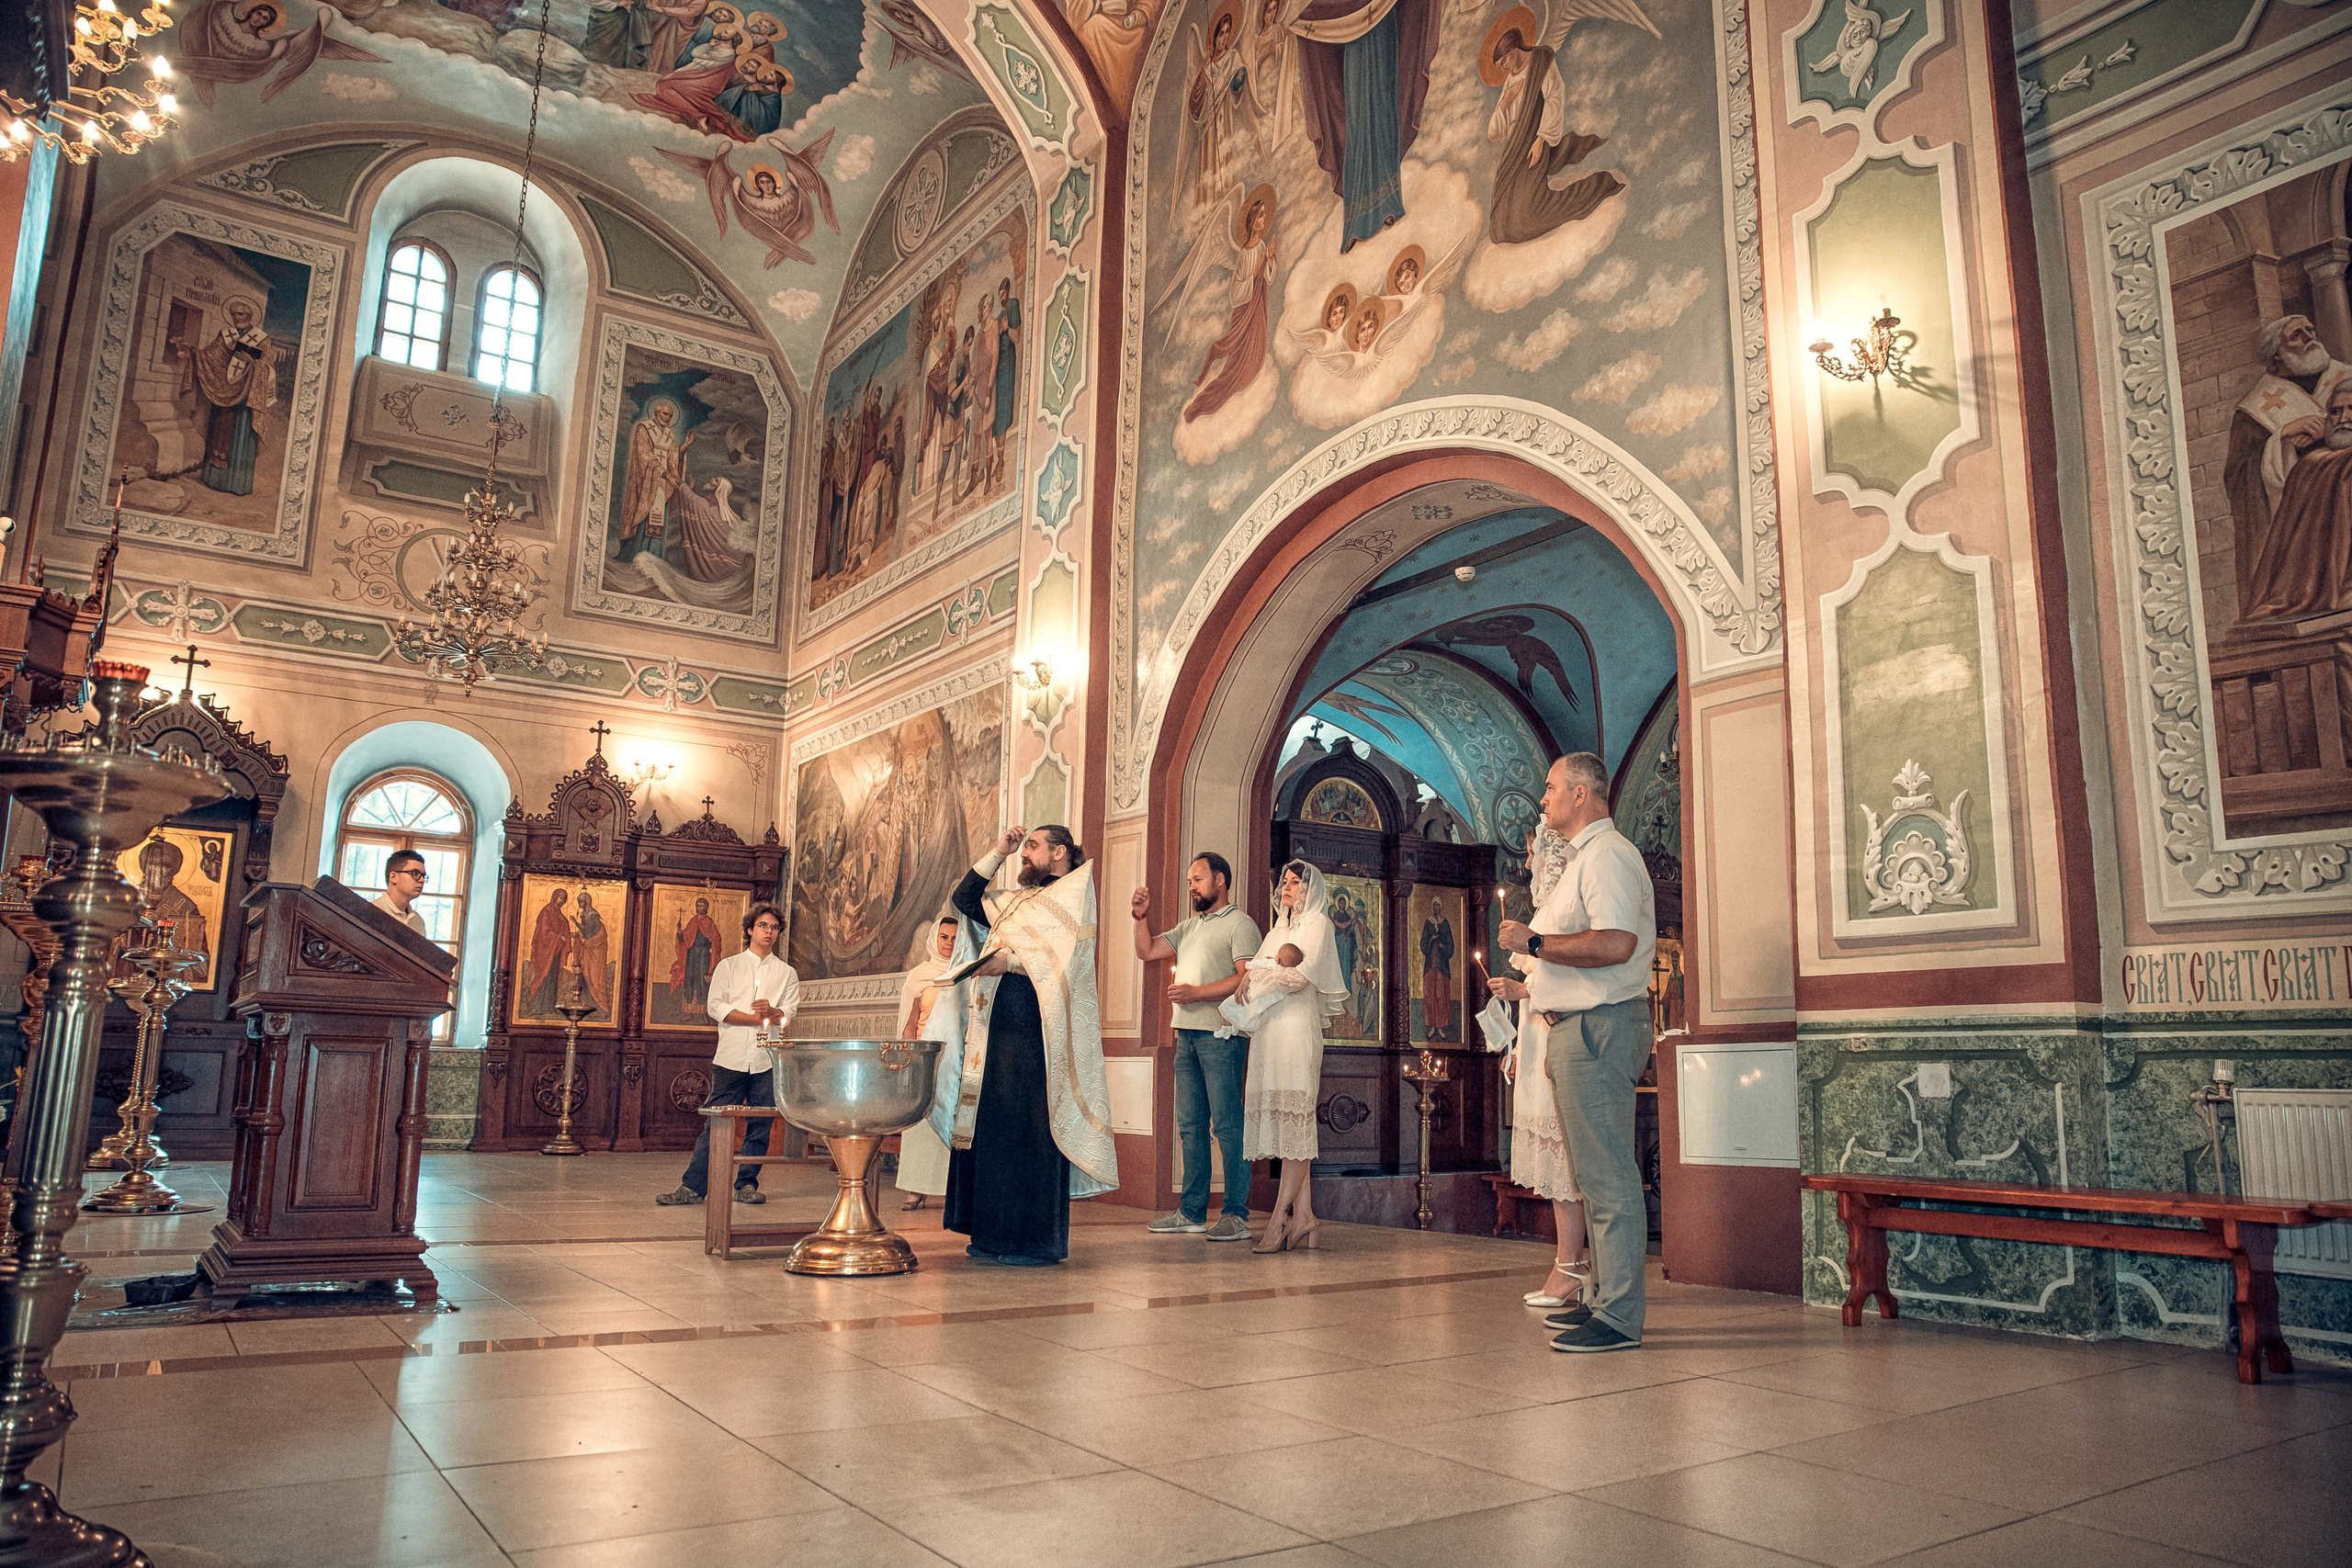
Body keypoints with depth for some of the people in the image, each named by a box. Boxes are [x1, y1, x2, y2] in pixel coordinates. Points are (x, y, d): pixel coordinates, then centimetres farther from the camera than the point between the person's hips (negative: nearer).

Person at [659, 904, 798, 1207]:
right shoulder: (728, 966, 11)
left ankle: (747, 1185, 12)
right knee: (715, 1124, -4)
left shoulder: (786, 973, 15)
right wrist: (756, 1018, -8)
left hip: (767, 1060, 1)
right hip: (730, 1057, -1)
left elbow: (789, 1013, 4)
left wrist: (772, 1011, -18)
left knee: (760, 1126, 3)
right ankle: (693, 1186, -2)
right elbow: (715, 1006, 0)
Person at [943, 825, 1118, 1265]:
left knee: (1029, 1130, -8)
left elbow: (1068, 956, -14)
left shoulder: (1075, 892, 0)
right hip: (1000, 1027, 8)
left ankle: (1037, 1241, -2)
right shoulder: (1020, 899, 23)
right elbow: (965, 900, 26)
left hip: (1035, 1033, -8)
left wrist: (1011, 960, -19)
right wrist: (997, 854, 20)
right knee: (990, 1126, 7)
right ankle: (995, 1234, 13)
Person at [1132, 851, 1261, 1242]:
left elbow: (1247, 978, -13)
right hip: (1187, 1035, 8)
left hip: (1221, 1035, -8)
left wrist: (1197, 993, -18)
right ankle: (1192, 1213, 13)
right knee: (1190, 1126, 8)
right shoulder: (1188, 927, 23)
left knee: (1227, 1124, -8)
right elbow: (1147, 952, 21)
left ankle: (1236, 1214, -5)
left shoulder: (1240, 924, -1)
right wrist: (1141, 918, 6)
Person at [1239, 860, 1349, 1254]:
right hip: (1268, 1029, 7)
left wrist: (1257, 978, -5)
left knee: (1294, 1118, -11)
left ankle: (1280, 1217, -15)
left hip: (1297, 1028, -7)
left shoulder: (1318, 924, 6)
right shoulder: (1277, 930, 27)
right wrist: (1249, 977, -4)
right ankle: (1302, 1215, 0)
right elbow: (1256, 971, 19)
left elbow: (1305, 974, -8)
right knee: (1288, 1122, 1)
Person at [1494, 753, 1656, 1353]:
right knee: (1596, 1173, 15)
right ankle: (1606, 1297, 23)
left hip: (1598, 1028, -11)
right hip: (1579, 1028, 11)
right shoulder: (1587, 857, 22)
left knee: (1608, 1174, -8)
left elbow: (1616, 944, -26)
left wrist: (1534, 942, -18)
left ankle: (1620, 1319, -4)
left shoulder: (1607, 854, -12)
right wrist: (1529, 982, 28)